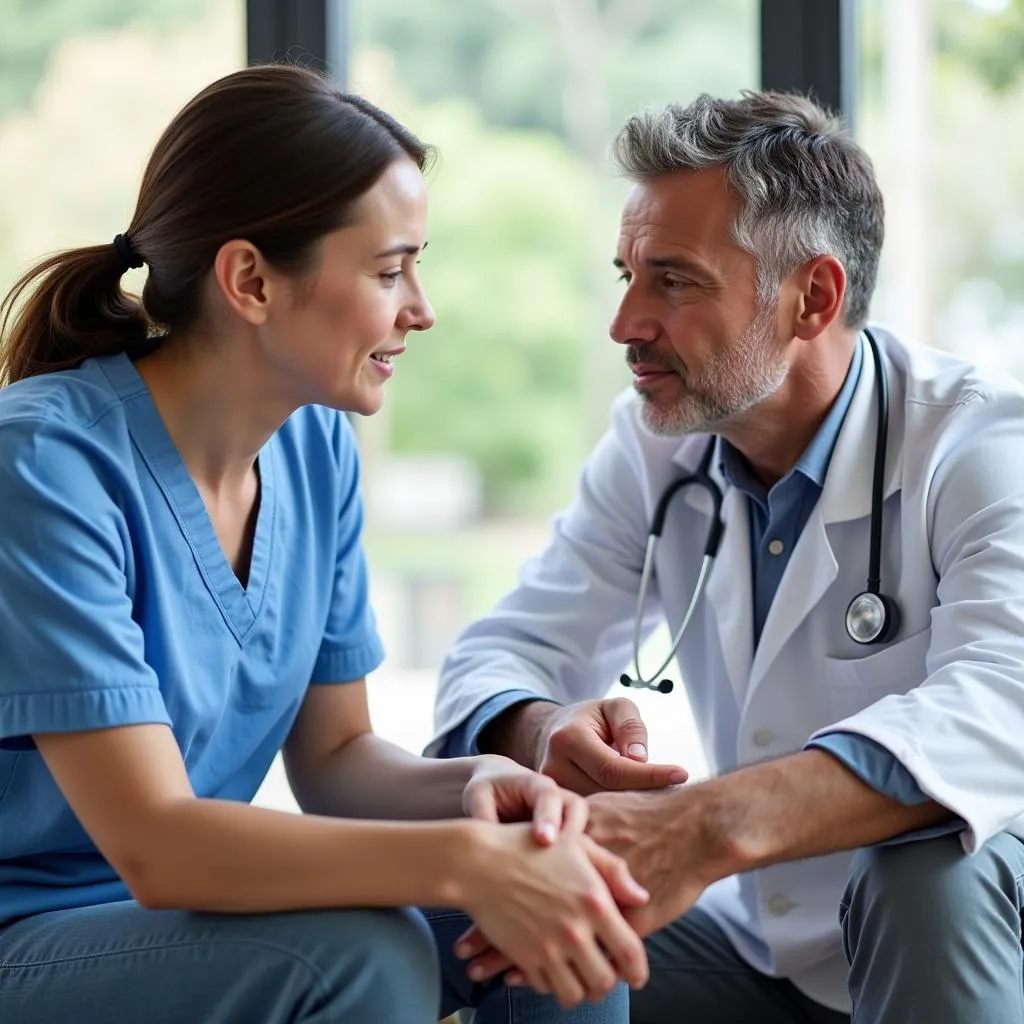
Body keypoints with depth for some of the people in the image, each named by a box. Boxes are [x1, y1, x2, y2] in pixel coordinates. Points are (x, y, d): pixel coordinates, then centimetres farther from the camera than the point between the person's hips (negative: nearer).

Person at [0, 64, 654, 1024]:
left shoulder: (316, 443, -1)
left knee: (571, 912, -10)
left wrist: (475, 789, -17)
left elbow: (332, 757, 4)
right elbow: (152, 843, -28)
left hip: (193, 906, 7)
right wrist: (464, 859, -36)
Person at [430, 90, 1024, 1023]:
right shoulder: (653, 444, -2)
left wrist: (708, 828, -54)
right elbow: (506, 652, -4)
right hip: (764, 948, 4)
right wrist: (542, 734, -31)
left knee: (933, 867, -36)